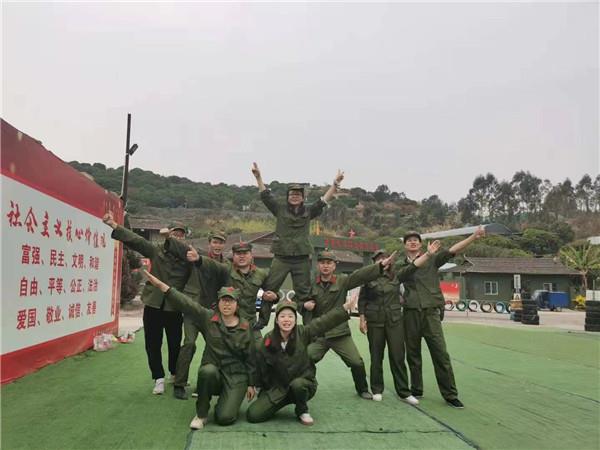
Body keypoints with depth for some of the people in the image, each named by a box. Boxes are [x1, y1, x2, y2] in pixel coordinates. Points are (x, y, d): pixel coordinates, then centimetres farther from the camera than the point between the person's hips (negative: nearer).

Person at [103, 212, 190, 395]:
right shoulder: (156, 250, -1)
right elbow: (135, 240, -11)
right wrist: (114, 225, -20)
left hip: (174, 308, -1)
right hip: (153, 305, 1)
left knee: (175, 343, 12)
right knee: (153, 344, 6)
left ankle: (175, 373, 36)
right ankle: (159, 378, 22)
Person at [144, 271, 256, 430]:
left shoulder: (245, 327, -3)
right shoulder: (207, 318, -4)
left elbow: (250, 357, 3)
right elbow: (185, 303, -14)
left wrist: (251, 384, 6)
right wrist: (160, 285, -24)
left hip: (236, 376, -1)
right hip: (212, 372, 1)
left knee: (224, 417, -18)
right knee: (207, 370, -36)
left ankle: (228, 401, 21)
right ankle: (201, 414, -10)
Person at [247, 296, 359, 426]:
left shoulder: (303, 333, -13)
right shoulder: (268, 340, -10)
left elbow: (325, 321, -20)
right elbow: (261, 366, 1)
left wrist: (345, 307, -28)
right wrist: (262, 388, 8)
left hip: (303, 384, -1)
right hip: (277, 389, 1)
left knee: (297, 384, -37)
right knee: (253, 415, -13)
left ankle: (302, 411, -4)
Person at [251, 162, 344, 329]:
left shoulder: (308, 211, 9)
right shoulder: (280, 209, 6)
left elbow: (324, 200, 6)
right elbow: (266, 195, 1)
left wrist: (335, 184, -1)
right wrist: (258, 177, -9)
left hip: (302, 258, 1)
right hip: (281, 257, -1)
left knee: (304, 293, 7)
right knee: (269, 289, -1)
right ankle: (262, 320, 9)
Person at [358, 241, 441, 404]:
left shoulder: (396, 275, 5)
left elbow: (413, 266, -5)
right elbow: (362, 300, 3)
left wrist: (428, 253, -14)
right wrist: (362, 319, -2)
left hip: (394, 320, 1)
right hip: (374, 321, -1)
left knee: (398, 356, 2)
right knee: (376, 357, 7)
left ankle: (403, 392, 12)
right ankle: (377, 390, 21)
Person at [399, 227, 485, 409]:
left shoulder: (431, 260, 4)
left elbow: (452, 250, -9)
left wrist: (474, 236, -18)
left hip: (430, 313, -2)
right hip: (410, 314, 2)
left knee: (441, 355, -3)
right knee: (413, 355, 10)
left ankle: (450, 395, 8)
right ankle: (416, 390, 25)